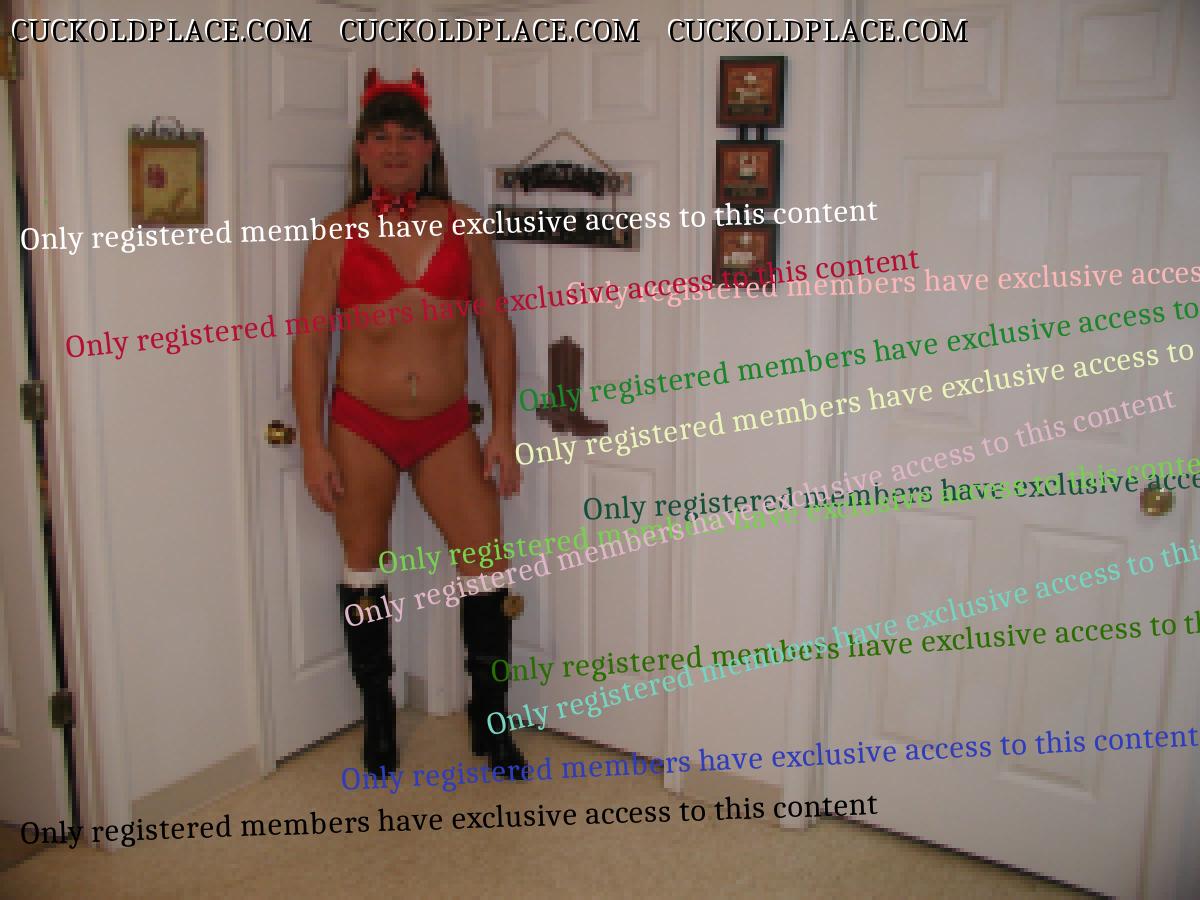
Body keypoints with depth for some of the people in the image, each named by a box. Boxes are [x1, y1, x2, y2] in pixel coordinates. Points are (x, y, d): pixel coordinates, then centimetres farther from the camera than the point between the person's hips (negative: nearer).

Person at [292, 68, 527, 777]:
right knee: (365, 567, 10)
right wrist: (313, 445, -7)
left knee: (487, 564, -1)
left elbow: (496, 329, 4)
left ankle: (491, 719, 18)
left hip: (446, 427, 1)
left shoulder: (463, 227, 4)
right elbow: (310, 343, 0)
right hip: (361, 425, 0)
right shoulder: (338, 236, 1)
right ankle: (377, 714, 30)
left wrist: (503, 428, -1)